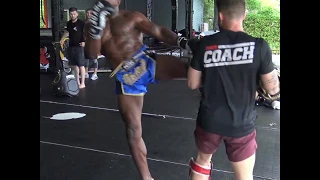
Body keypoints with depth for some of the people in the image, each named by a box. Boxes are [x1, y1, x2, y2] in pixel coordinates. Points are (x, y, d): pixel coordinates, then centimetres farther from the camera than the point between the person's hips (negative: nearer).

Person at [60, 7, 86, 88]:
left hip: (79, 46, -6)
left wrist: (84, 41, -32)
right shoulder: (69, 23, 11)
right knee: (74, 65, 10)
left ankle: (82, 83, 0)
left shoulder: (81, 23, -9)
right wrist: (62, 40, 29)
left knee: (81, 65, -5)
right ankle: (77, 82, 20)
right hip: (71, 46, 6)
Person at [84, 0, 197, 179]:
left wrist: (182, 41, -25)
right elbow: (92, 54, -6)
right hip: (126, 80, 1)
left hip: (146, 63, -1)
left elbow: (159, 32, -7)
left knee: (191, 68, -29)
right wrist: (96, 26, -21)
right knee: (133, 133, 5)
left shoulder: (132, 17, 6)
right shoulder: (95, 24, 11)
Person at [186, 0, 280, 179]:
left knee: (202, 160, 27)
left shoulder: (206, 44, -9)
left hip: (209, 121, 2)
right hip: (242, 125, -1)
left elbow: (193, 84, -1)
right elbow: (274, 90, -6)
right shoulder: (259, 46, -13)